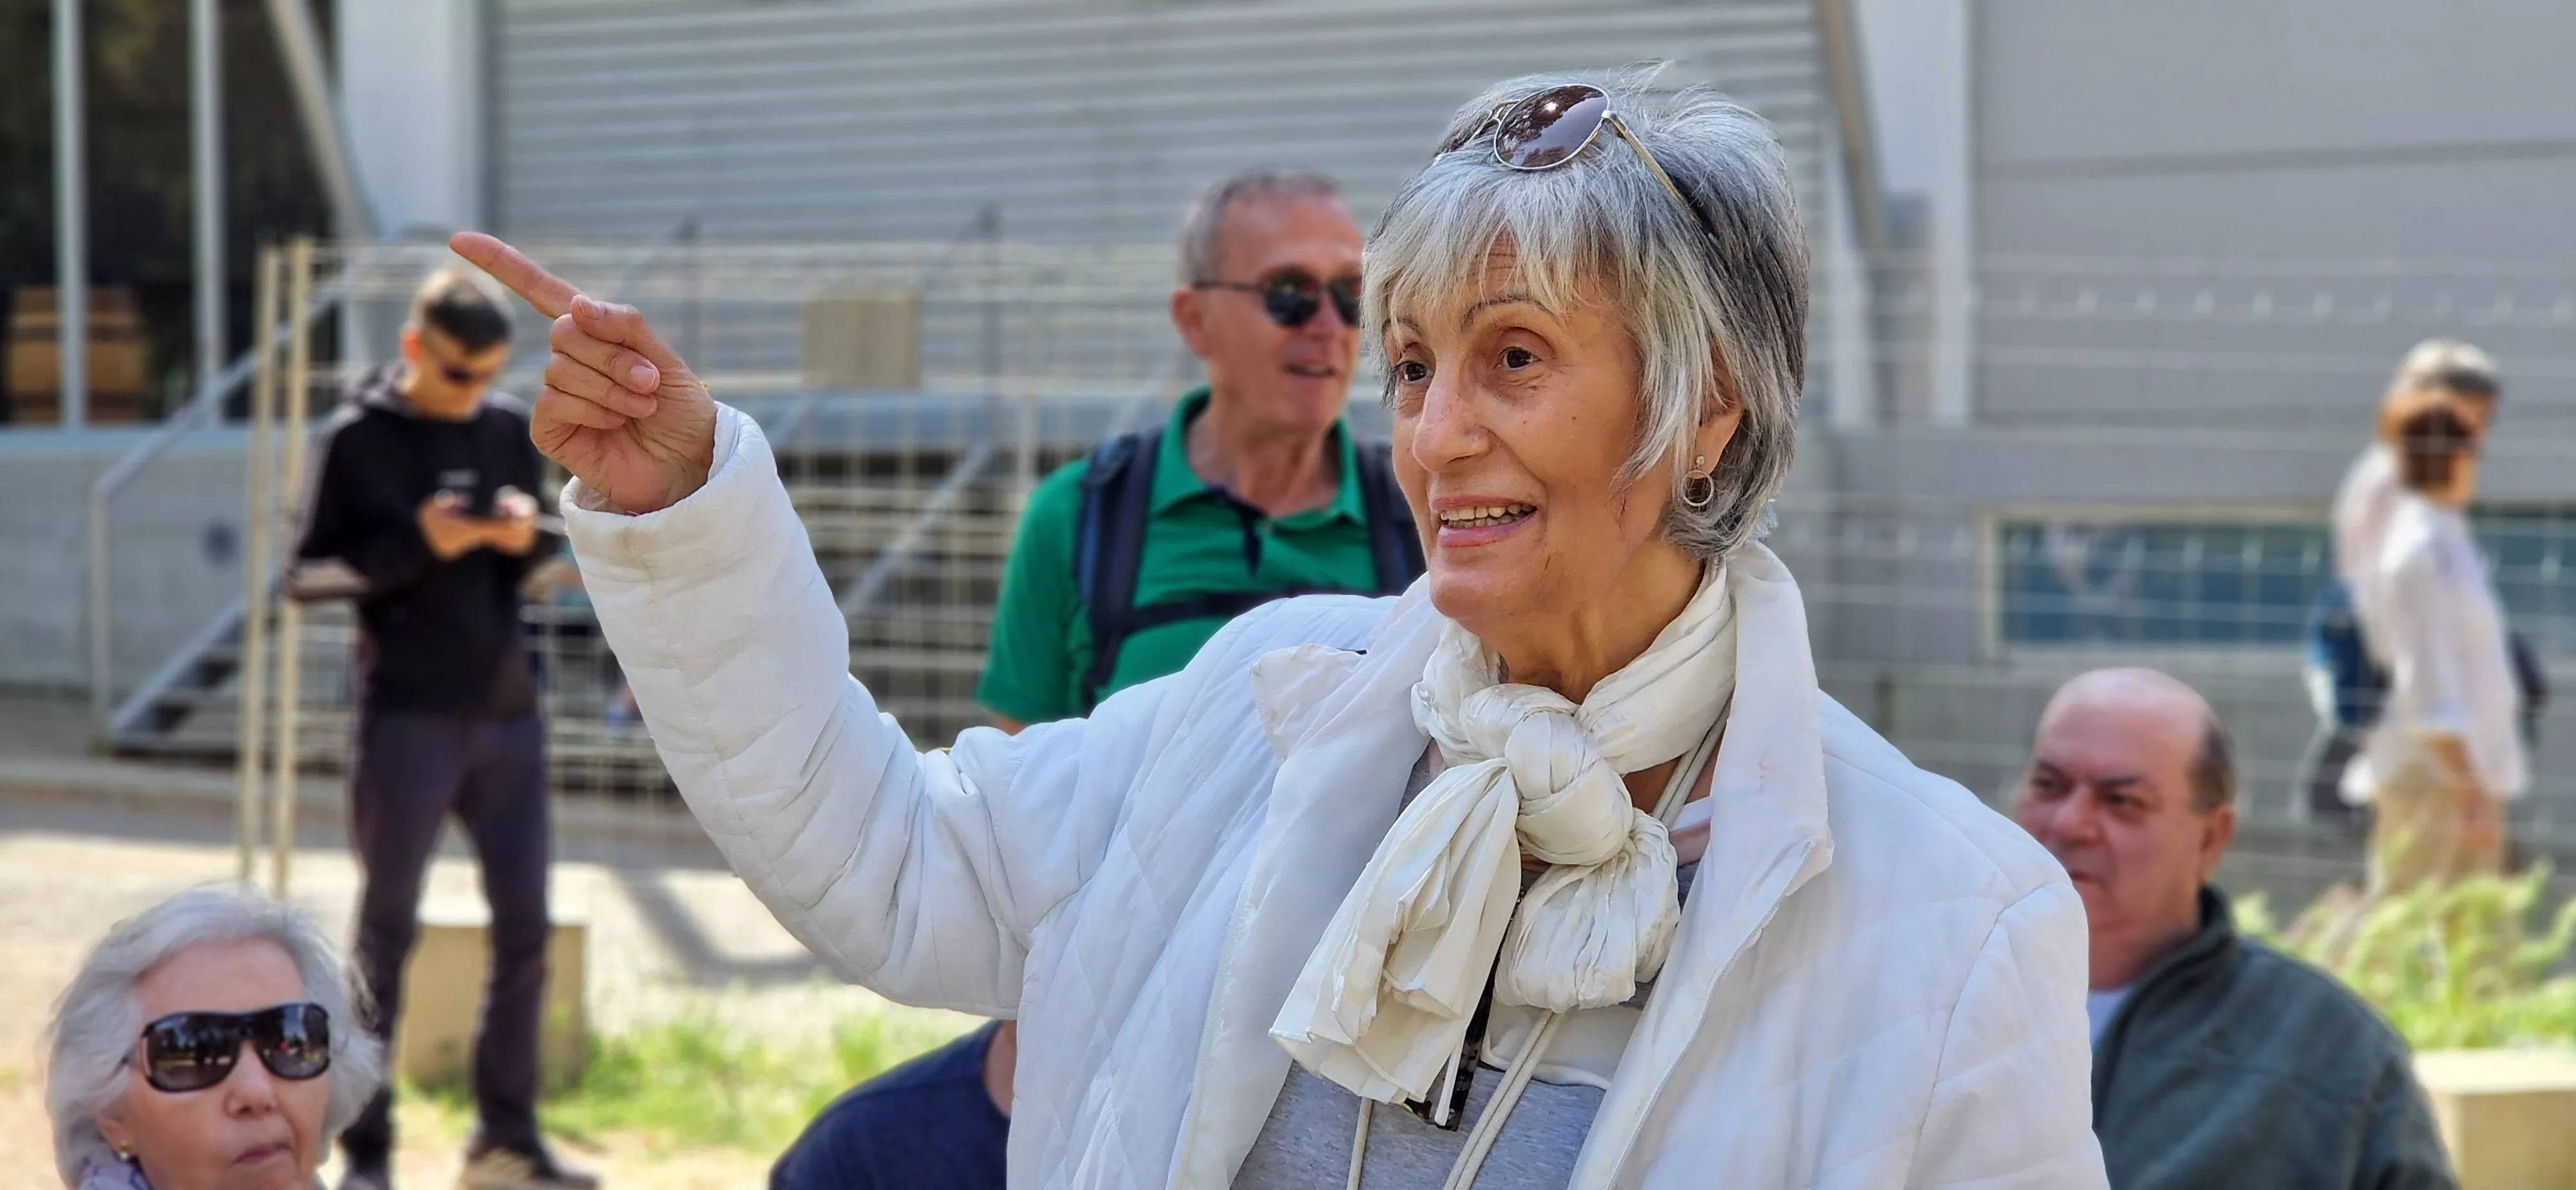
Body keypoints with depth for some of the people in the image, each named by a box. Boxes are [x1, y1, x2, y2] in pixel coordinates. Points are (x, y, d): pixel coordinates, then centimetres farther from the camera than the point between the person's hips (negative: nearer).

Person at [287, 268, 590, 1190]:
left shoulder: (512, 432, 10)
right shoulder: (358, 440, -3)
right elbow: (307, 577, -5)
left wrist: (528, 542, -7)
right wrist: (416, 546, -18)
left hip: (507, 715, 5)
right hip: (408, 719, -5)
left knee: (524, 930, 6)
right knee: (387, 933, 0)